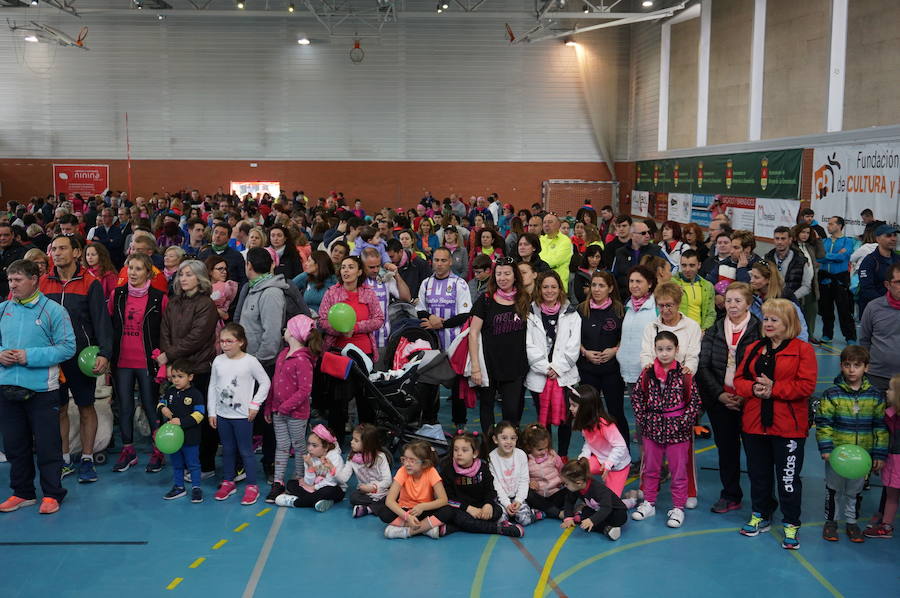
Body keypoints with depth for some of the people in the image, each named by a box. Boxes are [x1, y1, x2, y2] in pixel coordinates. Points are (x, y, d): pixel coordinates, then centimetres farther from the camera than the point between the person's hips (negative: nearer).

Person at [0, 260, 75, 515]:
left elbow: (67, 347, -11)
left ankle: (52, 494, 15)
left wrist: (30, 356, -18)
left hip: (41, 390, -5)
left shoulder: (53, 310, -7)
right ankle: (22, 493, 28)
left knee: (47, 444, 3)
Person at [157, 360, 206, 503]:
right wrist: (162, 408, -6)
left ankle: (196, 488, 15)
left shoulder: (195, 394, -14)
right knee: (176, 464, 17)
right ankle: (178, 487, 29)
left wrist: (181, 421, -25)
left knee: (193, 464, 5)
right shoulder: (170, 392, 4)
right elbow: (161, 402, 18)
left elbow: (199, 414, -18)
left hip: (190, 437, -6)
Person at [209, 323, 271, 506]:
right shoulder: (218, 361, 1)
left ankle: (252, 486, 11)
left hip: (243, 415, -4)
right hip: (222, 414, 4)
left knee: (246, 451, 2)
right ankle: (228, 482, 29)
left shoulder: (250, 361, -11)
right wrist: (212, 412, 5)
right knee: (227, 450, 16)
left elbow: (265, 382, -4)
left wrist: (255, 404, -8)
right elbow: (212, 387, 7)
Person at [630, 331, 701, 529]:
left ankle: (678, 508, 19)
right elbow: (636, 396, 5)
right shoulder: (647, 373, -2)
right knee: (650, 468, 15)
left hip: (677, 430, -3)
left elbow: (695, 401, -8)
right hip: (652, 429, 3)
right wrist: (642, 419, -2)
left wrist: (683, 423, -13)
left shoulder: (685, 374, -9)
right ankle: (649, 503, 28)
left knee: (678, 470, 7)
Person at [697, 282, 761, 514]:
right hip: (719, 400, 4)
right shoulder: (714, 331, 6)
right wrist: (719, 394, -9)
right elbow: (703, 366, 1)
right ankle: (730, 496, 24)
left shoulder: (758, 331, -5)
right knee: (726, 447, 11)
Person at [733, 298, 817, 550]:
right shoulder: (754, 349, 10)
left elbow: (807, 385, -14)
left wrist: (774, 388, -20)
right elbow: (739, 379, 8)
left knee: (789, 477, 3)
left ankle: (792, 524, 17)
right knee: (758, 473, 16)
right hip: (754, 424, 5)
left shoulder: (802, 349, -5)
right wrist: (753, 388, -13)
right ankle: (760, 515, 33)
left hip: (788, 427, -5)